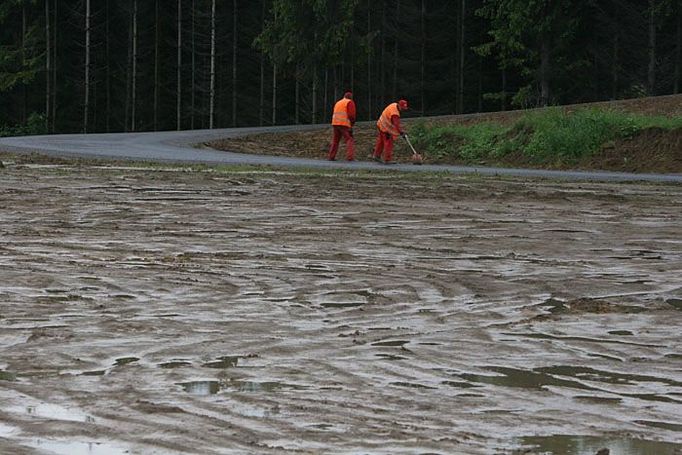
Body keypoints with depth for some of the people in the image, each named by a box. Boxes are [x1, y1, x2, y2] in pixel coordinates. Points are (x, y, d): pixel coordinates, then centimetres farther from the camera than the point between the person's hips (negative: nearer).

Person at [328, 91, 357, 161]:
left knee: (335, 140, 16)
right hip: (344, 124, -6)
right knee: (349, 140, -7)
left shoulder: (338, 103, 24)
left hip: (335, 123, 7)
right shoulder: (350, 103, 3)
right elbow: (351, 115, -9)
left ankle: (331, 156, 15)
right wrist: (352, 123, 3)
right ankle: (350, 157, -22)